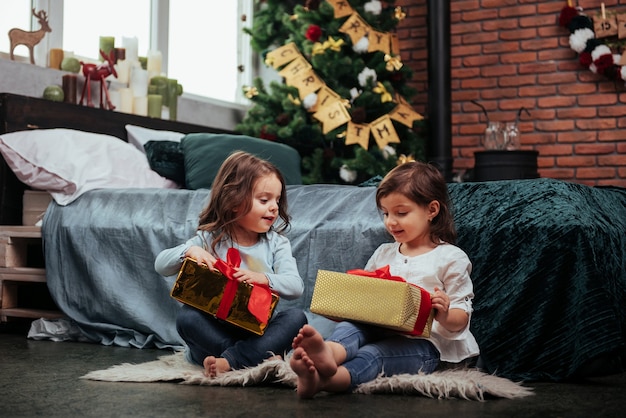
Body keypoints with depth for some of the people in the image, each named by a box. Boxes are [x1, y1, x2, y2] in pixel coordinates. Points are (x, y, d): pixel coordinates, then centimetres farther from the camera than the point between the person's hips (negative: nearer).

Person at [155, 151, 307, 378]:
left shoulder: (276, 243, 4)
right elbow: (161, 265, -3)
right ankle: (257, 357, -30)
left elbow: (295, 285, -11)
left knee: (296, 317, -25)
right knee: (187, 316, -28)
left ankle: (229, 360, -35)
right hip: (217, 328, -1)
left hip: (261, 329, 1)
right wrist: (190, 251, -24)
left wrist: (263, 278, -32)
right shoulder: (209, 239, 1)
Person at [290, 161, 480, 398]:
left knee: (372, 354, -34)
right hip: (378, 329, 5)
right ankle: (329, 351, -65)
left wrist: (444, 316, -22)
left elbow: (460, 321, 2)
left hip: (424, 340, -4)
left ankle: (323, 379, -63)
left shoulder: (451, 258, 7)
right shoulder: (383, 254, 24)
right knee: (349, 327, -29)